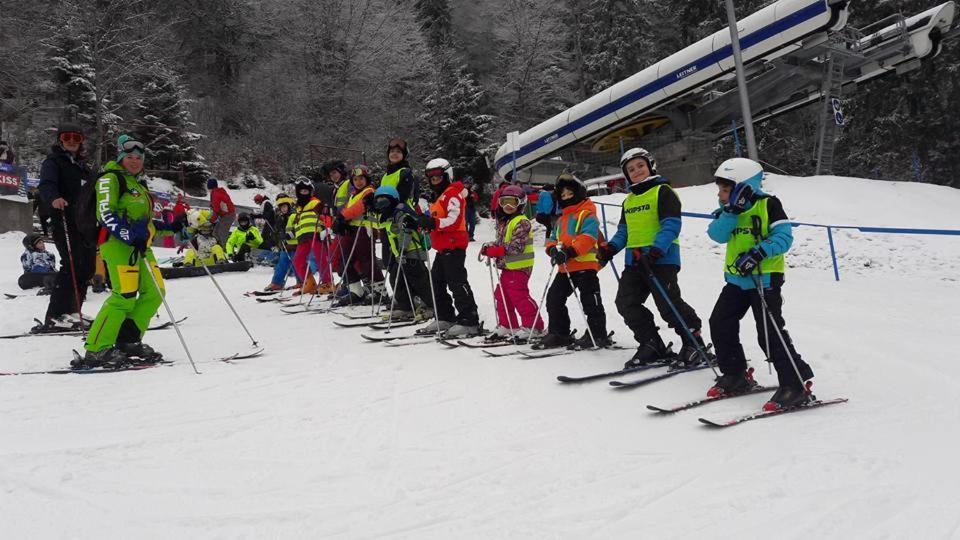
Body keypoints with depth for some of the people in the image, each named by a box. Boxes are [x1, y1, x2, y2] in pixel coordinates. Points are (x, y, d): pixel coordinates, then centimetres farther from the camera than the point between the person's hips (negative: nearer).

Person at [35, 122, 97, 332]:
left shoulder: (82, 165, 23)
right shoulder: (53, 161, 1)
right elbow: (46, 185, -18)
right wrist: (53, 198, -39)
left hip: (86, 223, 7)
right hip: (66, 222, -7)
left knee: (87, 268, 7)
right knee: (73, 266, -17)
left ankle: (71, 312, 18)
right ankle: (55, 317, -15)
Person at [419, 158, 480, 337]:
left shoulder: (453, 194, -11)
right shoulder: (439, 196, 21)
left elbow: (454, 221, -23)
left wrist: (433, 223, -30)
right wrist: (426, 223, 14)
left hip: (454, 245, -11)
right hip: (443, 247, 11)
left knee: (457, 283, -12)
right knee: (437, 281, 14)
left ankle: (469, 321, -10)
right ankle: (446, 318, 22)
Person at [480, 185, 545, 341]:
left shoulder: (521, 222, -14)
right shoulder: (503, 222, 15)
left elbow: (516, 246, -22)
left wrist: (495, 250, -20)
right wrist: (490, 247, 2)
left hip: (519, 267, -10)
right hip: (507, 266, 10)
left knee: (519, 296, -11)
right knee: (501, 295, 13)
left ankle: (533, 326, -4)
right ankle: (506, 326, 25)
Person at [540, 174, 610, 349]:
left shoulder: (587, 214, -5)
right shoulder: (561, 219, 22)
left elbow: (588, 237, -20)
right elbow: (553, 239, 21)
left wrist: (570, 252, -28)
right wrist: (553, 249, -4)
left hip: (585, 264, -8)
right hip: (565, 268, 8)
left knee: (590, 301, -4)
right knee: (554, 298, 7)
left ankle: (598, 335, 4)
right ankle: (558, 333, 15)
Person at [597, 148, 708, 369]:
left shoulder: (663, 192, -3)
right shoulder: (628, 200, 21)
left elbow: (671, 226, -13)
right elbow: (624, 232, 24)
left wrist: (655, 251, -25)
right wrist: (610, 248, 4)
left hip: (661, 258, -8)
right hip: (634, 260, 8)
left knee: (669, 305, -10)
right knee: (626, 303, 0)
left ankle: (694, 343, 9)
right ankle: (652, 345, 10)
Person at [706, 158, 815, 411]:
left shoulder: (768, 204, -9)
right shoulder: (727, 210, 9)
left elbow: (784, 237, -17)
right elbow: (717, 235, -8)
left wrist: (758, 252, -30)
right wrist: (733, 210, -19)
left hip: (765, 278, -7)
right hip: (736, 278, 7)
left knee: (770, 332, -12)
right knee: (720, 324, 5)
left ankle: (795, 385, -3)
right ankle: (735, 375, 21)